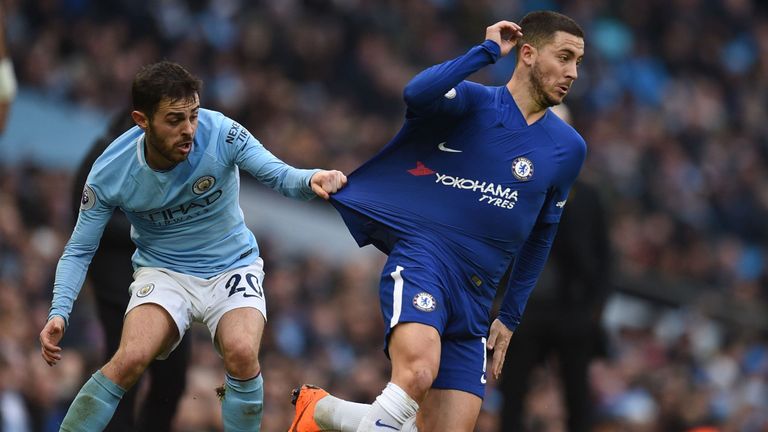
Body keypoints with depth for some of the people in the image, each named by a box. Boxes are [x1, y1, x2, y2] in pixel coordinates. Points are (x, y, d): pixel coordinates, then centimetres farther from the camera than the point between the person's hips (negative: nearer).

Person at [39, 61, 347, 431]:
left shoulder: (220, 133, -20)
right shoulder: (109, 174, -17)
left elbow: (278, 175, -21)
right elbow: (79, 250, -7)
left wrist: (310, 180, -45)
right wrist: (59, 312, -21)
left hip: (232, 266, 1)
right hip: (163, 271, 0)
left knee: (242, 354, -29)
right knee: (130, 360, -27)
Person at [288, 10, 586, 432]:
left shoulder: (569, 148, 14)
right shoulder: (473, 102, 0)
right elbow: (417, 93, -24)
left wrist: (510, 317, 23)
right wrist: (487, 50, -15)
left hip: (474, 299, 6)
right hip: (423, 259, -6)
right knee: (418, 373, -35)